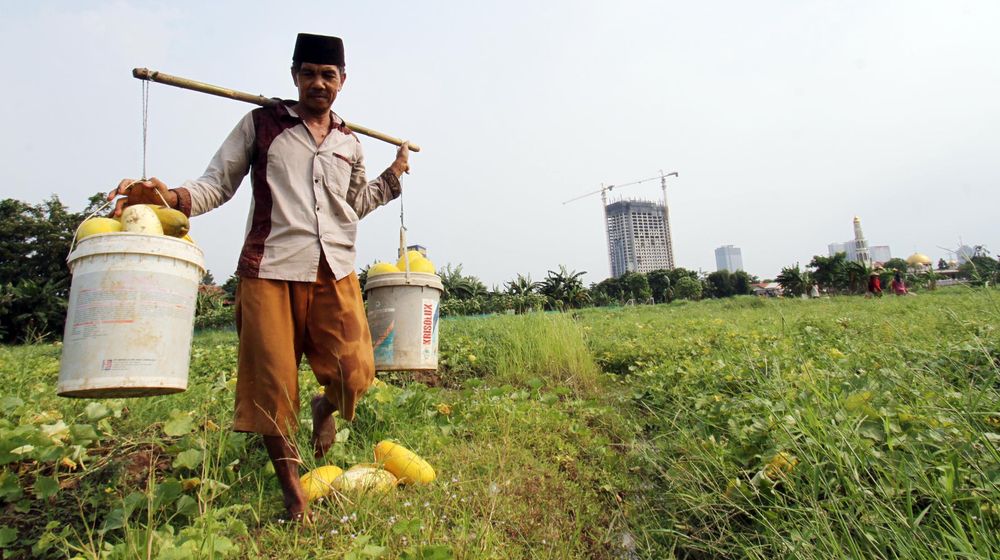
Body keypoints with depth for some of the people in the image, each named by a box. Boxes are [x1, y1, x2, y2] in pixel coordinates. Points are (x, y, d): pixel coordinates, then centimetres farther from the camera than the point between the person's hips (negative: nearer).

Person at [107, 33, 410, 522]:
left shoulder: (349, 143, 19)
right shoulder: (261, 123, 9)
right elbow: (216, 184, 5)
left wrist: (394, 175, 25)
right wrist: (168, 196, -12)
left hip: (334, 273, 2)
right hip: (270, 270, -2)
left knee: (354, 374, -11)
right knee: (272, 382, 1)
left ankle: (325, 408, 28)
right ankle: (292, 491, 20)